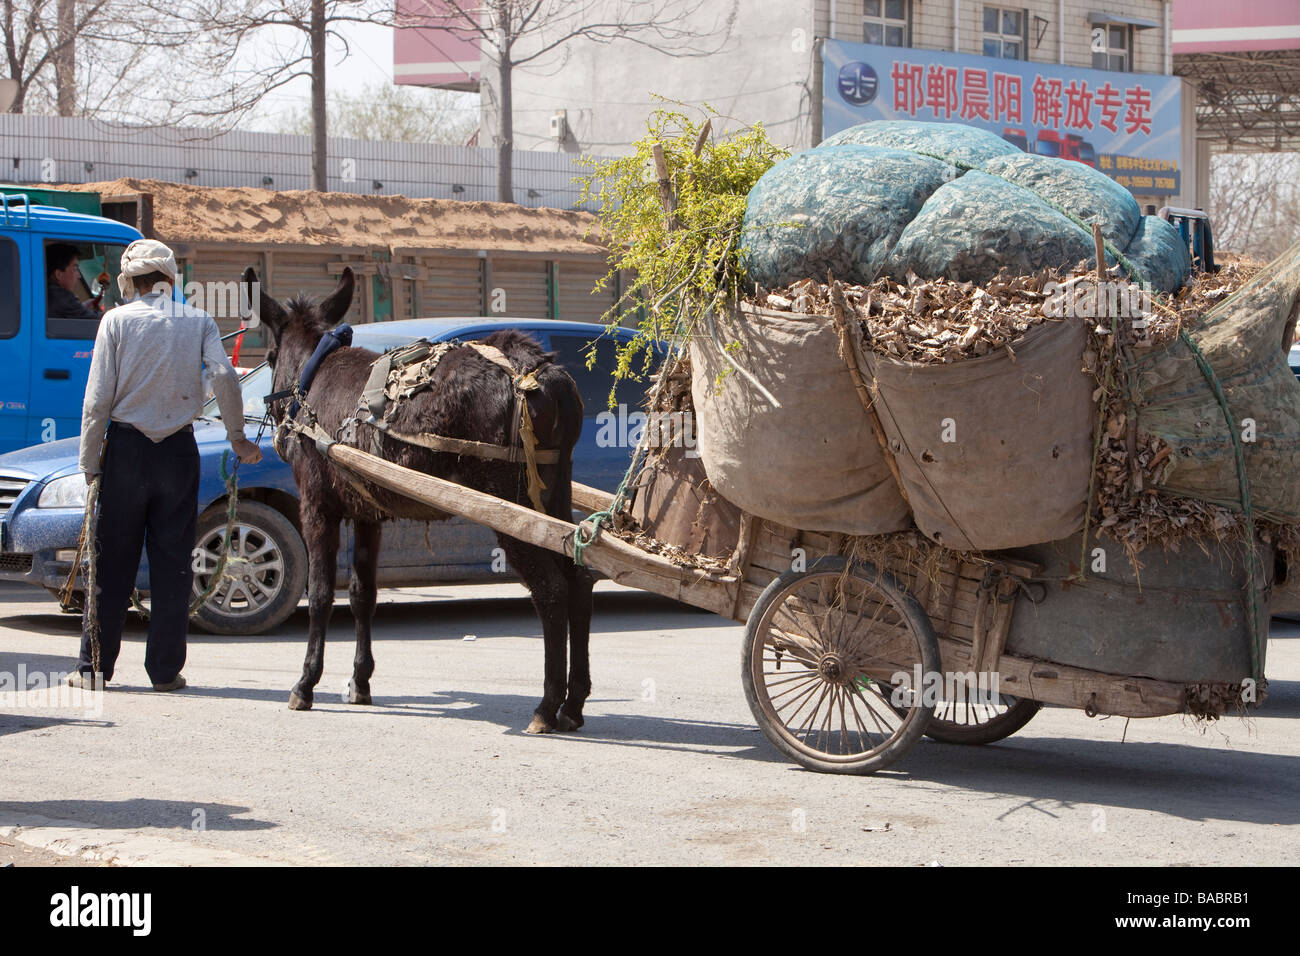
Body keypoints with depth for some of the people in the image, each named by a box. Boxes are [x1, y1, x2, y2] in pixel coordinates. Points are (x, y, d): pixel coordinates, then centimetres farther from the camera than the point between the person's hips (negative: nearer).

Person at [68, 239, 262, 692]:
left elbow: (97, 400, -5)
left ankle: (94, 667, 7)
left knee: (112, 561, 5)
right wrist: (237, 437, -1)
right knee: (173, 562, 6)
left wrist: (90, 464, -1)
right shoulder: (198, 321, 3)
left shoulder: (117, 320, -2)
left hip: (126, 448, -1)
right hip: (179, 451, 1)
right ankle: (165, 669, 5)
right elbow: (224, 376, -12)